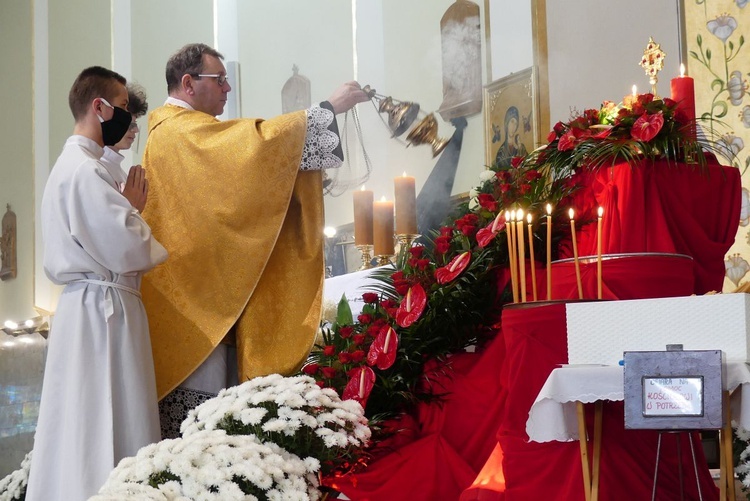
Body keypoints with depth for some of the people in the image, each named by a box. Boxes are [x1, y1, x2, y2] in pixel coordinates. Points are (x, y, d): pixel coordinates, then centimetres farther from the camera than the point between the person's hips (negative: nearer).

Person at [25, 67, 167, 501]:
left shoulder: (73, 165, 17)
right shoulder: (86, 171, -15)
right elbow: (127, 250, -19)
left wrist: (127, 210, 7)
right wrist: (134, 208, -2)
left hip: (90, 304, 10)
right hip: (104, 308, -10)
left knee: (87, 424, 11)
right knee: (109, 425, -8)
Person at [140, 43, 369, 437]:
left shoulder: (190, 133, 23)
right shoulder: (179, 131, -11)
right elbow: (257, 141, -21)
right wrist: (329, 107, -14)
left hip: (203, 298, 10)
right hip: (191, 301, -10)